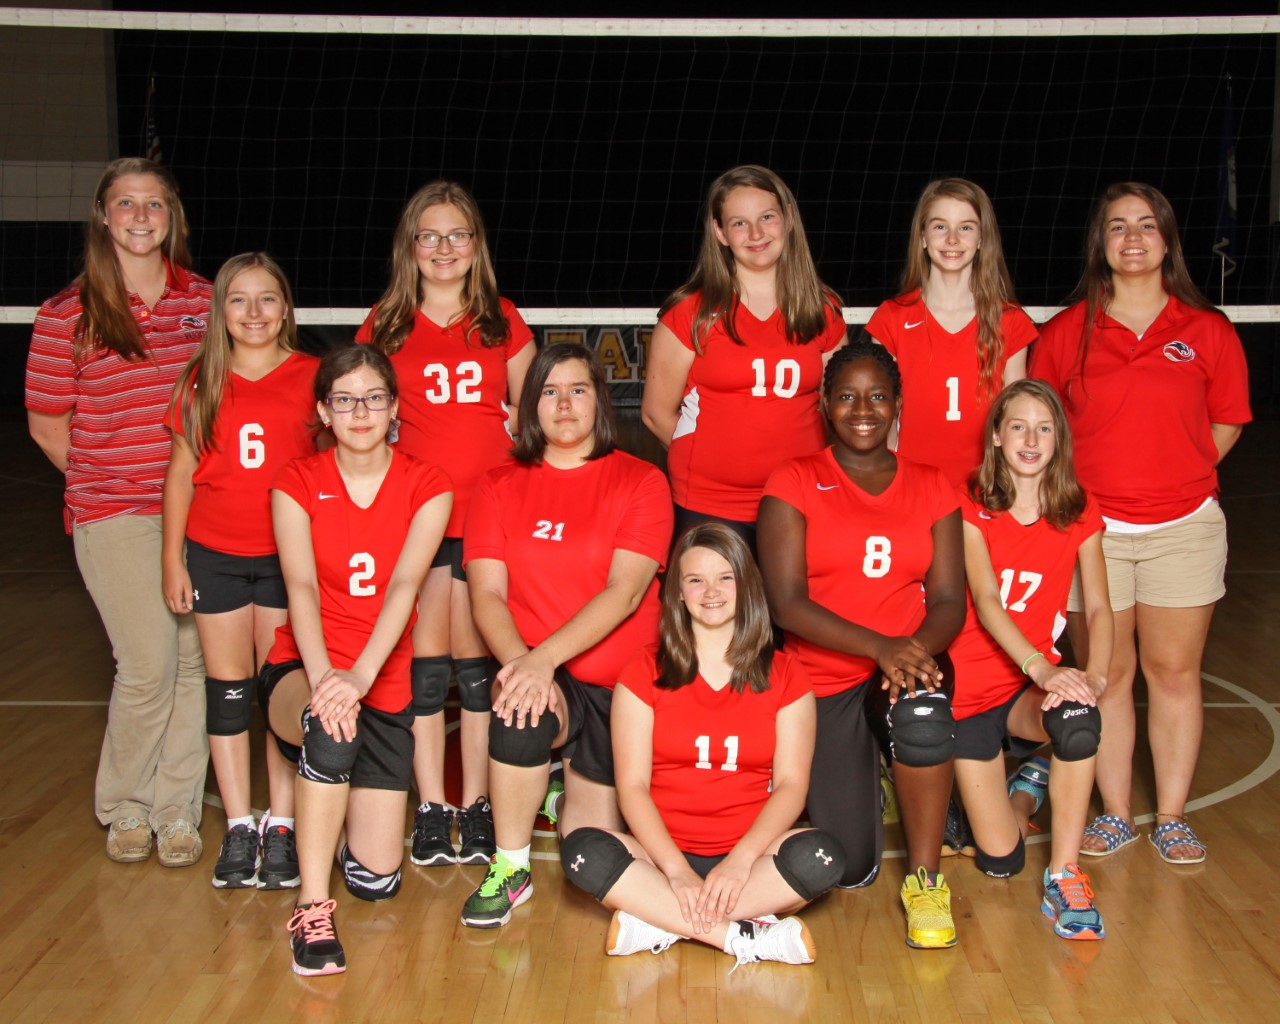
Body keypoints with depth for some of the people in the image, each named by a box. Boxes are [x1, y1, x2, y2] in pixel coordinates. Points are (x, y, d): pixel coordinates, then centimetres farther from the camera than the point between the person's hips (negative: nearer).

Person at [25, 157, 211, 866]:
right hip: (112, 515, -3)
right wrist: (109, 484, 4)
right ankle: (124, 807, 17)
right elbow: (47, 425, 5)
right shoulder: (67, 316, -2)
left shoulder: (204, 302, 7)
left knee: (195, 658, 3)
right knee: (150, 664, -8)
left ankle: (176, 812, 20)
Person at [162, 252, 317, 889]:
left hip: (287, 555, -2)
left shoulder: (311, 377, -1)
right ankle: (238, 827, 15)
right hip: (214, 555, 2)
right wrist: (172, 559, 4)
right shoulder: (201, 382, 4)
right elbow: (181, 471, 8)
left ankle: (281, 825, 11)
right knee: (228, 687, 7)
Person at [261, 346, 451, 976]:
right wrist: (322, 676, -34)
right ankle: (311, 910, -25)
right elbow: (301, 587, -15)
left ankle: (332, 814, 33)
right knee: (333, 729, -40)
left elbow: (404, 585, -17)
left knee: (376, 880, -3)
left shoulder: (426, 487, -2)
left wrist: (359, 675, -33)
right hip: (301, 672, -1)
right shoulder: (297, 484, -1)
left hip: (384, 684, 1)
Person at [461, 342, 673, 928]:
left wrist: (545, 657, -25)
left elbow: (625, 591, -12)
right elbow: (487, 595, -3)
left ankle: (581, 782, 37)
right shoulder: (500, 488, 7)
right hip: (533, 670, 1)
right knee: (521, 713, -36)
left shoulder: (641, 482, 0)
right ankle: (510, 869, -11)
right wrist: (522, 664, -23)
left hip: (620, 682, 0)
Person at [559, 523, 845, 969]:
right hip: (664, 855, 0)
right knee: (583, 852, -29)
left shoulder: (783, 674, 7)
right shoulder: (645, 672, 5)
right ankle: (746, 937, -27)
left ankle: (658, 922, -24)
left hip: (749, 854, 1)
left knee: (822, 856, -30)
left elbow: (791, 783, -1)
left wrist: (740, 861, -18)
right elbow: (632, 785, -3)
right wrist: (678, 872, -18)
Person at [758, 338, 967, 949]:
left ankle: (925, 880, -15)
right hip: (823, 677, -1)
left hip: (911, 663, 1)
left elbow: (949, 599, 1)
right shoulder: (794, 485, -2)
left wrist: (916, 649, -23)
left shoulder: (931, 488, 8)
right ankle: (854, 778, 29)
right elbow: (785, 602, -12)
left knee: (923, 713, -38)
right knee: (850, 869, -8)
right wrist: (880, 646, -25)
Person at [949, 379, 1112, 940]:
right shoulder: (973, 510, -6)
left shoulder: (1078, 513, 3)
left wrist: (1095, 674, -25)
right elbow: (985, 601, -19)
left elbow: (1098, 606, -4)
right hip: (972, 688, -1)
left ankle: (1064, 876, -20)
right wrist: (1040, 666, -36)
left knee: (1079, 720, -38)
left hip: (1038, 684, 1)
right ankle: (1028, 786, 31)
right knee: (999, 860, -5)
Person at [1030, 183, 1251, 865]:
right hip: (1091, 526, 0)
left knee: (1173, 672, 7)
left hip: (1184, 527, 0)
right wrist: (1080, 483, -1)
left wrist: (1175, 473, 1)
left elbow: (1226, 422, 11)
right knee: (1105, 674, 6)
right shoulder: (1066, 332, 1)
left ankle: (1171, 817, 19)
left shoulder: (1208, 331, 3)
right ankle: (1115, 814, 18)